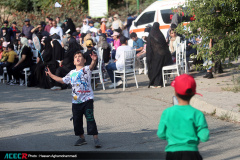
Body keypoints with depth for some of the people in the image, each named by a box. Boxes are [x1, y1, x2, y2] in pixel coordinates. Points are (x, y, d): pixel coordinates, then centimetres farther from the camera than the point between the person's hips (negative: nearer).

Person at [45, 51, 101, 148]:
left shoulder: (86, 69, -2)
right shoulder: (72, 73, 14)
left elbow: (91, 67, -25)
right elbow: (62, 80, 27)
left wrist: (94, 61, -48)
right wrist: (51, 75, 28)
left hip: (87, 99, -6)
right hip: (76, 101, 6)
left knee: (90, 119, -10)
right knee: (77, 120, 9)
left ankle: (96, 138, -6)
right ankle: (82, 138, 24)